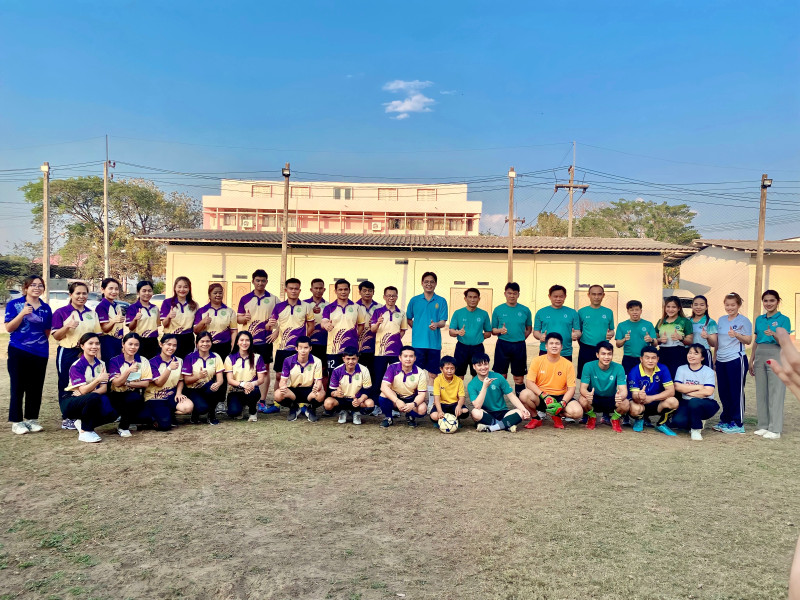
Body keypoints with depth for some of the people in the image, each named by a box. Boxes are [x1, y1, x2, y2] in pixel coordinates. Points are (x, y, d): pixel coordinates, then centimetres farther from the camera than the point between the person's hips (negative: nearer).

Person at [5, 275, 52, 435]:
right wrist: (23, 313, -20)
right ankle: (16, 421, 10)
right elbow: (9, 328, -8)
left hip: (40, 353, 3)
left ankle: (32, 419, 18)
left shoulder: (46, 308, 9)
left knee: (36, 387, 7)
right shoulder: (14, 304, -2)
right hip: (18, 352, -3)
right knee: (18, 387, 2)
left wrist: (40, 343, 4)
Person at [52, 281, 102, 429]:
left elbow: (96, 335, 14)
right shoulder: (61, 312, -2)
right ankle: (66, 418, 13)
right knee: (67, 386, 3)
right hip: (67, 354, -3)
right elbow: (56, 336, -5)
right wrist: (67, 326, -23)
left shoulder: (91, 314, 12)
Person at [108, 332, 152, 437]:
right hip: (118, 396, -3)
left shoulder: (143, 361, 6)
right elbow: (116, 383, -11)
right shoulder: (115, 361, 1)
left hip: (135, 394, 3)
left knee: (136, 398, -34)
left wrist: (126, 383, -12)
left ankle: (123, 427, -6)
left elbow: (145, 383, -2)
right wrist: (129, 370, -26)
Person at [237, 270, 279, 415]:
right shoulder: (245, 299, 8)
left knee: (265, 369, 0)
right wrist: (244, 318, -13)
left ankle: (262, 401, 3)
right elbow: (238, 318, 9)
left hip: (265, 339, -1)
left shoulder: (273, 299, 6)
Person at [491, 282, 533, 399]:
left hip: (519, 346, 1)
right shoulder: (498, 310, 2)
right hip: (502, 345, -1)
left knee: (519, 378, 7)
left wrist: (520, 339, 1)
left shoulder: (525, 310, 4)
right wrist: (500, 331, -15)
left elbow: (529, 329, 14)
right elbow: (493, 330, 5)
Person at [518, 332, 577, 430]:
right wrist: (544, 396, -25)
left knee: (577, 412, -28)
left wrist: (562, 403, -23)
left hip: (560, 396, 1)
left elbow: (571, 389, -5)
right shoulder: (537, 361, -5)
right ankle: (535, 418, -1)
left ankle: (556, 415, 7)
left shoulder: (568, 365, -4)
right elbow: (529, 382, -11)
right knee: (524, 395, -32)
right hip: (540, 396, 0)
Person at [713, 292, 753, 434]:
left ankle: (738, 424, 6)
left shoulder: (744, 320, -3)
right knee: (723, 392, 11)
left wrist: (736, 335, -25)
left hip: (736, 360, -6)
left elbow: (748, 340, -7)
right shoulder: (721, 320, 14)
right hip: (721, 361, 6)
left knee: (736, 392, -1)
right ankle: (725, 420, 22)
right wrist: (715, 356, 17)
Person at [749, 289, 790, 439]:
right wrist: (751, 360, 14)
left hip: (776, 356, -5)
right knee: (761, 392, 8)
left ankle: (775, 429, 2)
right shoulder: (759, 319, 12)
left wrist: (773, 334, -29)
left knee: (775, 393, -3)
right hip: (760, 355, 6)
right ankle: (763, 426, 17)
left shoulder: (783, 319, -3)